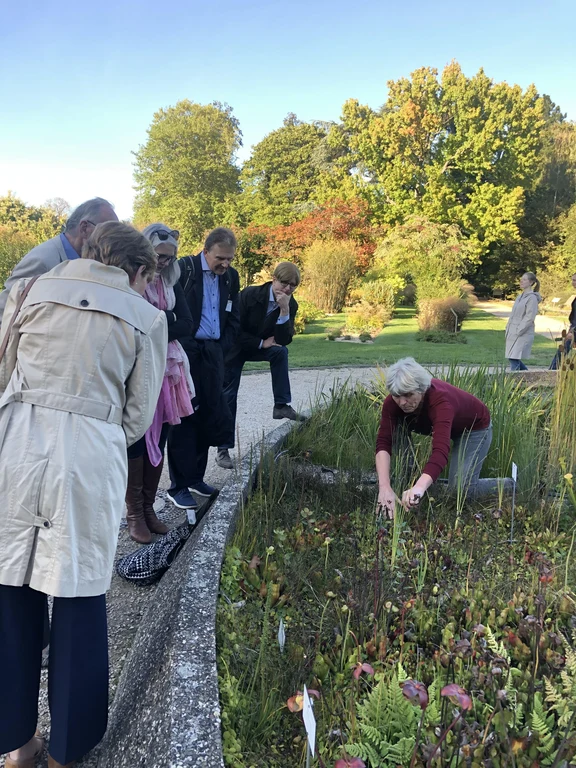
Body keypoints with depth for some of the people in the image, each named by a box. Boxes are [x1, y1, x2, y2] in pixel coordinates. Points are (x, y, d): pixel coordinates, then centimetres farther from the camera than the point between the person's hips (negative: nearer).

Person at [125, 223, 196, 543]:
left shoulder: (171, 283, 12)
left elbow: (186, 325, 2)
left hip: (165, 371, 5)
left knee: (158, 442, 9)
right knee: (136, 442, -1)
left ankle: (148, 507, 19)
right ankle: (134, 513, 9)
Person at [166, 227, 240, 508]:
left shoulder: (231, 276, 11)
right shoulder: (184, 268, -6)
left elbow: (233, 319, 17)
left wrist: (222, 349, 7)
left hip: (213, 353, 6)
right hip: (187, 352, -5)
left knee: (212, 417, 6)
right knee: (184, 418, -1)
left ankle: (195, 476, 23)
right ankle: (178, 486, 8)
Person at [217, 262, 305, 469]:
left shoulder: (290, 305, -12)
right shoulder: (250, 295, -23)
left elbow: (284, 340, -22)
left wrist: (284, 310, -33)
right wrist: (262, 343, -22)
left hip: (260, 348, 3)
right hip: (236, 348, -3)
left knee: (281, 351, -29)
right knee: (228, 397, -6)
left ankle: (281, 405, -19)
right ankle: (223, 449, 3)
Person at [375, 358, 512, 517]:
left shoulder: (440, 400, -43)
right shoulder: (392, 402, -28)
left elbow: (440, 450, -57)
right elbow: (383, 442, -36)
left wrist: (419, 488, -73)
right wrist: (384, 486, -50)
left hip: (474, 426, -5)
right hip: (440, 424, 6)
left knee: (461, 487, -17)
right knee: (398, 425, -16)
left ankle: (510, 485, 11)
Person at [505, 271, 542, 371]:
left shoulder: (532, 298, -10)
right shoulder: (520, 296, 16)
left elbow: (529, 318, -16)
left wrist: (518, 331, -18)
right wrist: (508, 328, 11)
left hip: (523, 334, -8)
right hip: (512, 333, 9)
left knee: (514, 359, -10)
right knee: (512, 358, 12)